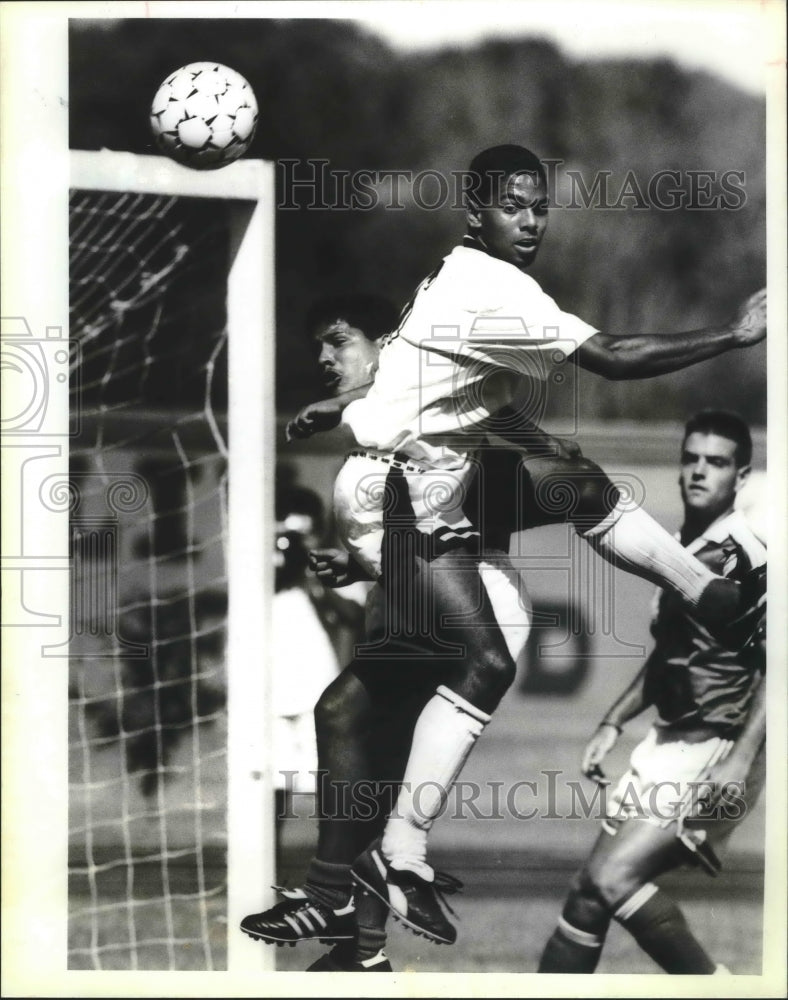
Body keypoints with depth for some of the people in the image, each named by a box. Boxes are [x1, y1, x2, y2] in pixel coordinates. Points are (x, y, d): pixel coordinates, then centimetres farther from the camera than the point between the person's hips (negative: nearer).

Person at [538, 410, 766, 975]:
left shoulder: (749, 554, -14)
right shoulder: (682, 548, 12)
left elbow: (777, 667, -20)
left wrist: (740, 759, -27)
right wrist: (613, 723, 18)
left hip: (718, 752, -8)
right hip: (669, 743, 8)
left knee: (615, 877, -19)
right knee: (590, 892, 7)